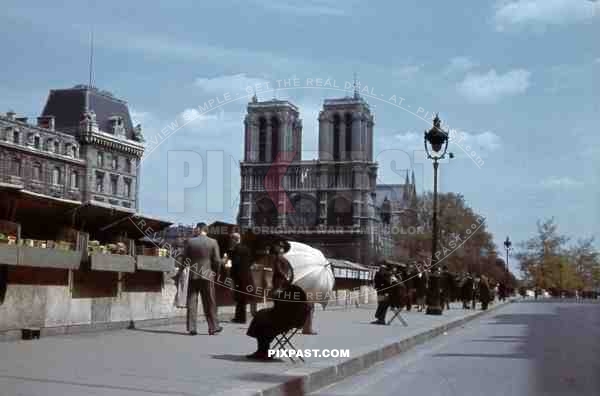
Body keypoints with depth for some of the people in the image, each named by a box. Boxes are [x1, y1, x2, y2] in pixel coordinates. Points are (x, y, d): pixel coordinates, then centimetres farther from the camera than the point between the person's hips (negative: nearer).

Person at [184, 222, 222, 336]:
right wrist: (216, 272, 11)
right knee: (209, 303, 8)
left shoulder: (189, 241, -4)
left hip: (193, 276, 0)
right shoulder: (213, 242, -4)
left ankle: (192, 328, 5)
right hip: (207, 275, 0)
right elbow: (217, 260, -3)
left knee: (192, 302, 7)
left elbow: (185, 258, -1)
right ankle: (213, 327, 13)